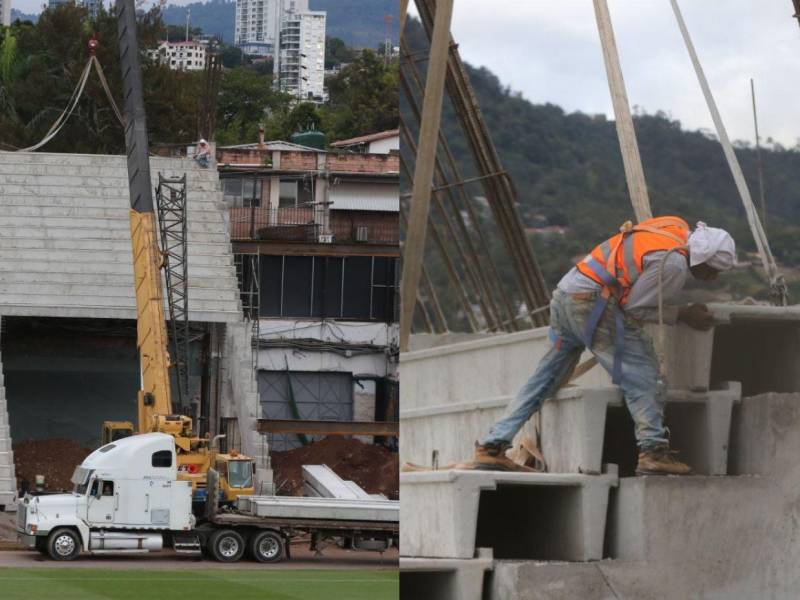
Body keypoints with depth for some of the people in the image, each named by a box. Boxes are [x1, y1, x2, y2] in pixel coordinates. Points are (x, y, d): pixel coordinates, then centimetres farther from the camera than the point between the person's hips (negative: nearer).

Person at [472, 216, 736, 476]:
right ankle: (653, 450, -14)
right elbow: (635, 307, -9)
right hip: (592, 304, -10)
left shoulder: (677, 226, 12)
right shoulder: (673, 263, -15)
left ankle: (491, 447, 9)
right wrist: (683, 315, -2)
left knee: (543, 381, 11)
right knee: (644, 377, -7)